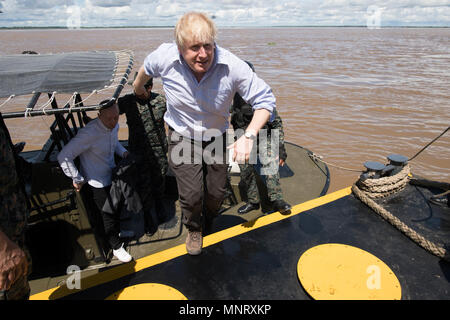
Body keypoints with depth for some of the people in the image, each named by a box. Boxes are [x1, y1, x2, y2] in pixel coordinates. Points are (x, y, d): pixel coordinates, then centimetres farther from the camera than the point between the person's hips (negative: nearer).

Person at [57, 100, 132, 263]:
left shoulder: (114, 126, -6)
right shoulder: (89, 133, -31)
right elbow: (64, 156, -28)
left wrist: (123, 152, -1)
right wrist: (77, 179, -19)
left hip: (112, 176, 7)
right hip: (98, 184, -7)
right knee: (109, 217, 6)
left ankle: (119, 233, 51)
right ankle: (117, 247, 29)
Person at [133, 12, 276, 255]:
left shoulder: (232, 66, -28)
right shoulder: (165, 58, -23)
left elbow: (265, 100, -19)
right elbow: (146, 69, 3)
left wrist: (248, 136, -32)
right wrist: (138, 89, 25)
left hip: (217, 139, 1)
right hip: (182, 138, 0)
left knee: (216, 193, 12)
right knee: (191, 195, -5)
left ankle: (207, 222, 49)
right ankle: (193, 229, 32)